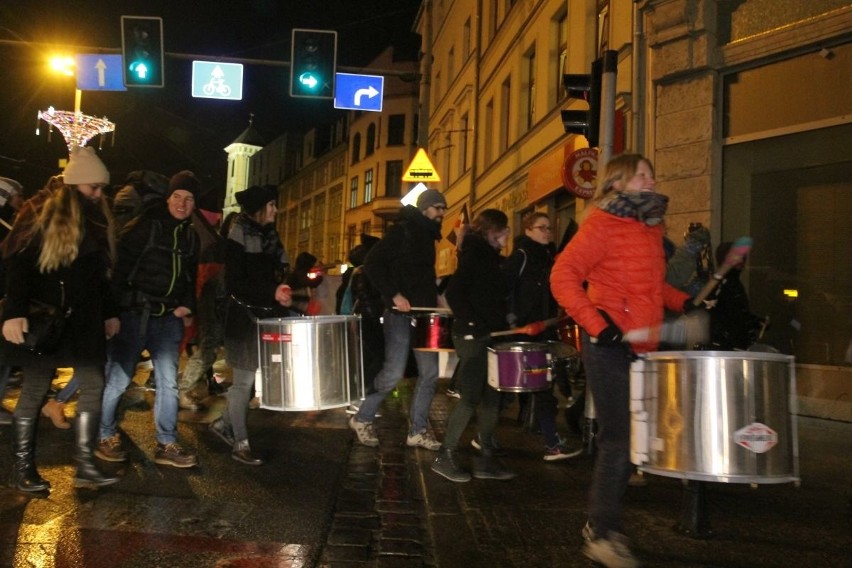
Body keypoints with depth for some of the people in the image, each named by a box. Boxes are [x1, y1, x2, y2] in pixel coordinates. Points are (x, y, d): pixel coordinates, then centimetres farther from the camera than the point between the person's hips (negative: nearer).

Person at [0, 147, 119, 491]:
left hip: (85, 318, 6)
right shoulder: (41, 213, -7)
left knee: (93, 385, 0)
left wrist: (109, 312, 16)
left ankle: (85, 466, 6)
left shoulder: (96, 218, 11)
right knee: (35, 390, 1)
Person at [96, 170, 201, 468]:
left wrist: (186, 306, 6)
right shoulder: (144, 226, -7)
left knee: (168, 381, 5)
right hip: (135, 313, -5)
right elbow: (119, 267, -10)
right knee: (118, 377, 0)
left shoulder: (191, 236, 13)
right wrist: (120, 307, -15)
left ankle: (167, 444, 12)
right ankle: (105, 437, 18)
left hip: (169, 318, 6)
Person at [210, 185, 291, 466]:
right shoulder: (238, 238, -12)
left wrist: (282, 292, 3)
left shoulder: (269, 235, 10)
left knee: (250, 379, 9)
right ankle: (240, 443, 10)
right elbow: (234, 284, -17)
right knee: (244, 381, 0)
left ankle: (224, 423, 28)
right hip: (245, 317, -7)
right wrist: (272, 293, -22)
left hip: (266, 315, 7)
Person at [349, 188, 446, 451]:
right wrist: (392, 294, -21)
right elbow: (372, 263, -17)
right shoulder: (402, 231, -9)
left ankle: (418, 431, 13)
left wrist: (432, 300, 10)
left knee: (430, 372, 4)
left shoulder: (428, 236, 16)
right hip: (401, 313, -8)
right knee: (393, 373, -7)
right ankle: (362, 418, 12)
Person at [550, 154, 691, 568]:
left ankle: (600, 524, 26)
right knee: (619, 438, -6)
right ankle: (603, 534, 7)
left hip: (641, 346, 8)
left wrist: (683, 302, 9)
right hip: (609, 346, -8)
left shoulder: (651, 227, 15)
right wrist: (596, 323, -24)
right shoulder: (603, 223, -9)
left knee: (628, 438, 12)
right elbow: (563, 276, -16)